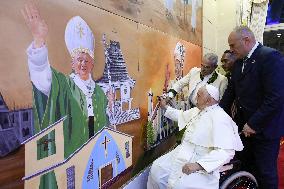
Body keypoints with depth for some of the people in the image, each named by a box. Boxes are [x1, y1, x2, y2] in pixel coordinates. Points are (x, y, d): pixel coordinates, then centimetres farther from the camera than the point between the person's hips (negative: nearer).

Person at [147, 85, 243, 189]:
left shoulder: (219, 118, -22)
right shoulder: (197, 110, 6)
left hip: (203, 162, -8)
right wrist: (165, 107, 28)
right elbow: (182, 116, 28)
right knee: (157, 168, 0)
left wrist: (198, 165, -36)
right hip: (184, 154, 8)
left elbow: (226, 151, -30)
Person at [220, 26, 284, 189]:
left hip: (264, 127, -7)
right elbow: (231, 90, 9)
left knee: (265, 170, 8)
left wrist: (254, 124, -19)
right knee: (245, 163, 17)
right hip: (244, 123, 7)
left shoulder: (271, 57, -18)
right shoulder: (240, 61, 7)